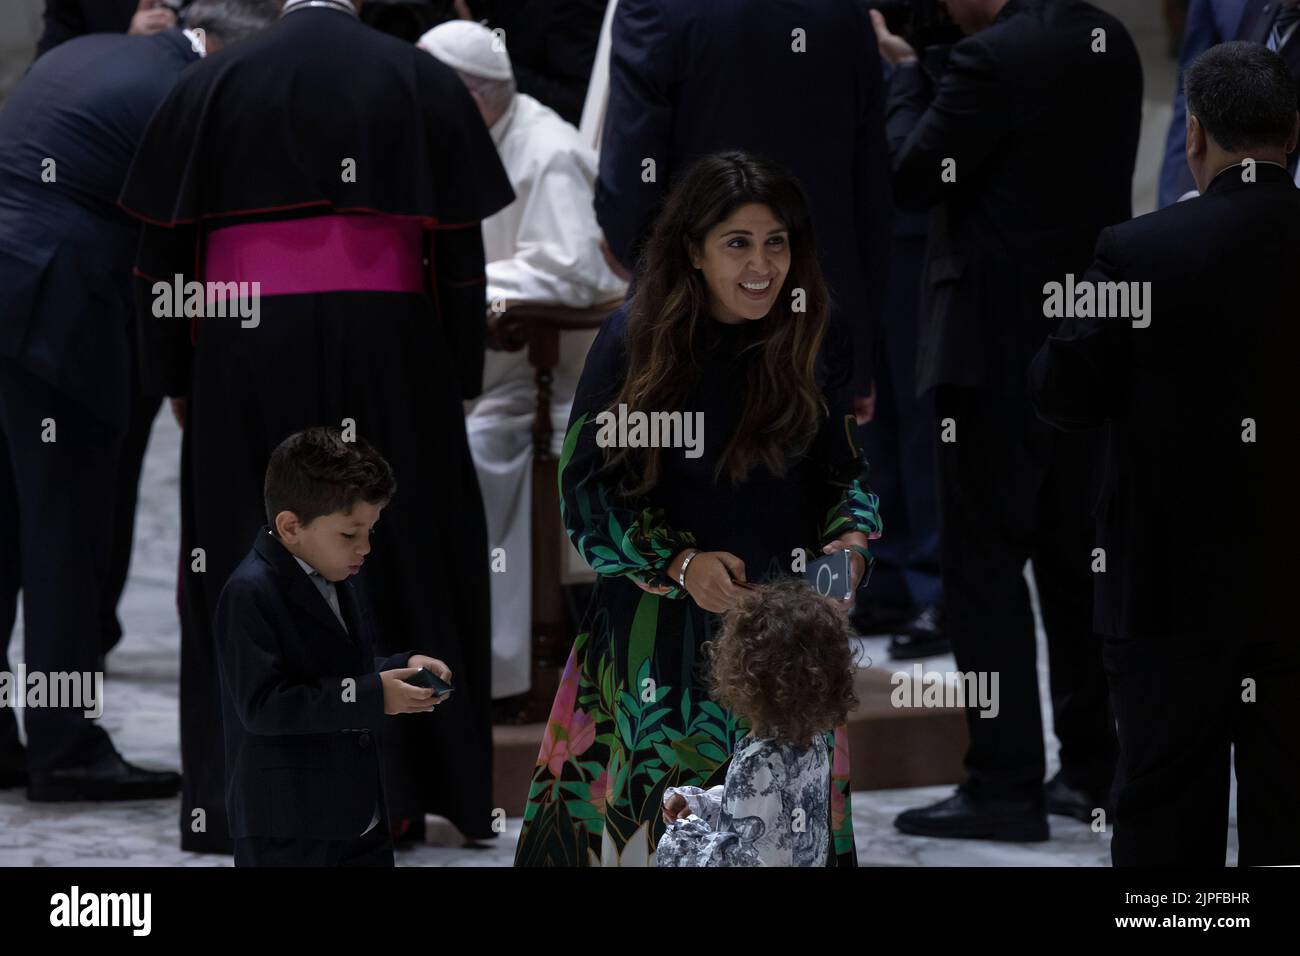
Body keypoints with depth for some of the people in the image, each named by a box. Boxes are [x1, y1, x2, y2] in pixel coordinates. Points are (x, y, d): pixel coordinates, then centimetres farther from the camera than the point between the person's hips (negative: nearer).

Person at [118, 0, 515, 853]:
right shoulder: (422, 83, 3)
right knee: (393, 559, 8)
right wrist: (463, 381, 8)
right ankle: (396, 791, 6)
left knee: (242, 564, 6)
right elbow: (461, 249, 2)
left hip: (244, 355, 0)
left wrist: (175, 378, 13)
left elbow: (165, 245, 5)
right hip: (387, 354, 0)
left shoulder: (211, 87, 4)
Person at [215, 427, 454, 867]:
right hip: (287, 827, -9)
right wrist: (372, 697, -26)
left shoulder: (337, 579, 11)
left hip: (359, 814, 9)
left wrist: (402, 667, 3)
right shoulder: (250, 593, -19)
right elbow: (262, 705, -25)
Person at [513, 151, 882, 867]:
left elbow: (849, 473, 11)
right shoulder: (634, 339, -7)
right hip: (656, 630, -2)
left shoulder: (813, 346, 0)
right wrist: (677, 562, -19)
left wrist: (851, 543, -11)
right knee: (640, 817, 3)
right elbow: (587, 487, -5)